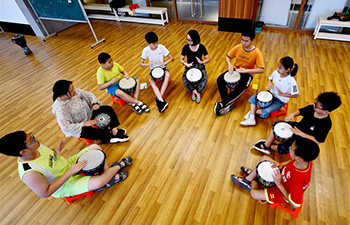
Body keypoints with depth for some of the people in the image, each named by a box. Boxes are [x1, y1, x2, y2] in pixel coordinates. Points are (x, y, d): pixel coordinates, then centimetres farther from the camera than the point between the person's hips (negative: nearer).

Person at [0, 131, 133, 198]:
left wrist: (58, 149, -13)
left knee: (95, 147, 1)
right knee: (99, 182, -28)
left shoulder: (36, 147, -11)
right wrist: (70, 172, -29)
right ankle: (118, 166, 2)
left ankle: (108, 172, 9)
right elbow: (45, 193, -26)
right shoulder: (30, 173, -34)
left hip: (69, 164, 8)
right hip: (64, 186, -7)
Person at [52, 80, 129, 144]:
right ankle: (111, 136, -11)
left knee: (108, 109, -4)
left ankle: (114, 130, -13)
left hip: (89, 113, 6)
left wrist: (95, 103, -21)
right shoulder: (60, 109, -28)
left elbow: (89, 95, 0)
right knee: (88, 132, -33)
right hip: (79, 127, -6)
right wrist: (85, 124, -29)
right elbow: (66, 127, -27)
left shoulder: (76, 92, -14)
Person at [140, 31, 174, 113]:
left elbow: (172, 58, -9)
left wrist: (165, 63, -30)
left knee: (167, 75, -36)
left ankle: (158, 98, -36)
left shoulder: (161, 47, -14)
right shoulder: (146, 50, -12)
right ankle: (161, 100, -44)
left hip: (163, 67, 0)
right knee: (150, 80, -34)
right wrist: (147, 64, -31)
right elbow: (141, 64, -8)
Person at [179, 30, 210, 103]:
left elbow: (207, 59, -1)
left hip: (200, 66, 0)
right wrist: (186, 64, -20)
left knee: (204, 80, -31)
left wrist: (202, 62, -24)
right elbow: (181, 59, 1)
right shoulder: (186, 47, -7)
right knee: (184, 79, -31)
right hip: (189, 66, 1)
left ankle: (194, 92, -8)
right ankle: (197, 93, -16)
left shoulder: (201, 47, -8)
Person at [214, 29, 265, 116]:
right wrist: (230, 65, -19)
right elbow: (227, 57, 4)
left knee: (240, 89, -33)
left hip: (248, 73, -4)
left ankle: (222, 104, -18)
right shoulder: (238, 47, -9)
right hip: (235, 69, 4)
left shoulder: (257, 53, -19)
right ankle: (227, 105, -22)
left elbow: (261, 70, -22)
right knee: (220, 80, -19)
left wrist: (245, 70, -32)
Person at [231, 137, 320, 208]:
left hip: (284, 192, -6)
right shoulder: (306, 159, -26)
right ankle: (249, 178, 23)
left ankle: (253, 181, 23)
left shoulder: (299, 179, -45)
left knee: (254, 193, -13)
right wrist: (282, 164, -14)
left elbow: (295, 204, -30)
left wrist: (278, 184, -35)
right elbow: (293, 160, 1)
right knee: (264, 158, 6)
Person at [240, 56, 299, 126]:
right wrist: (269, 83, -11)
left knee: (266, 111, -25)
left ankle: (253, 111, 7)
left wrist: (281, 94, -26)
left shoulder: (291, 82, -28)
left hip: (281, 100, -5)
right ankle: (251, 119, -13)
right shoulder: (275, 72, -13)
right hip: (272, 94, 6)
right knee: (253, 98, -12)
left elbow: (295, 95, -18)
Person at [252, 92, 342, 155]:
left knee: (283, 149, -21)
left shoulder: (326, 124, -30)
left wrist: (300, 133, -32)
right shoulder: (311, 108, -15)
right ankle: (266, 144, 3)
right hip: (297, 127, 7)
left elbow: (317, 141, -30)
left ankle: (268, 146, 11)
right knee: (277, 125, -3)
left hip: (304, 139, -6)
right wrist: (293, 114, -21)